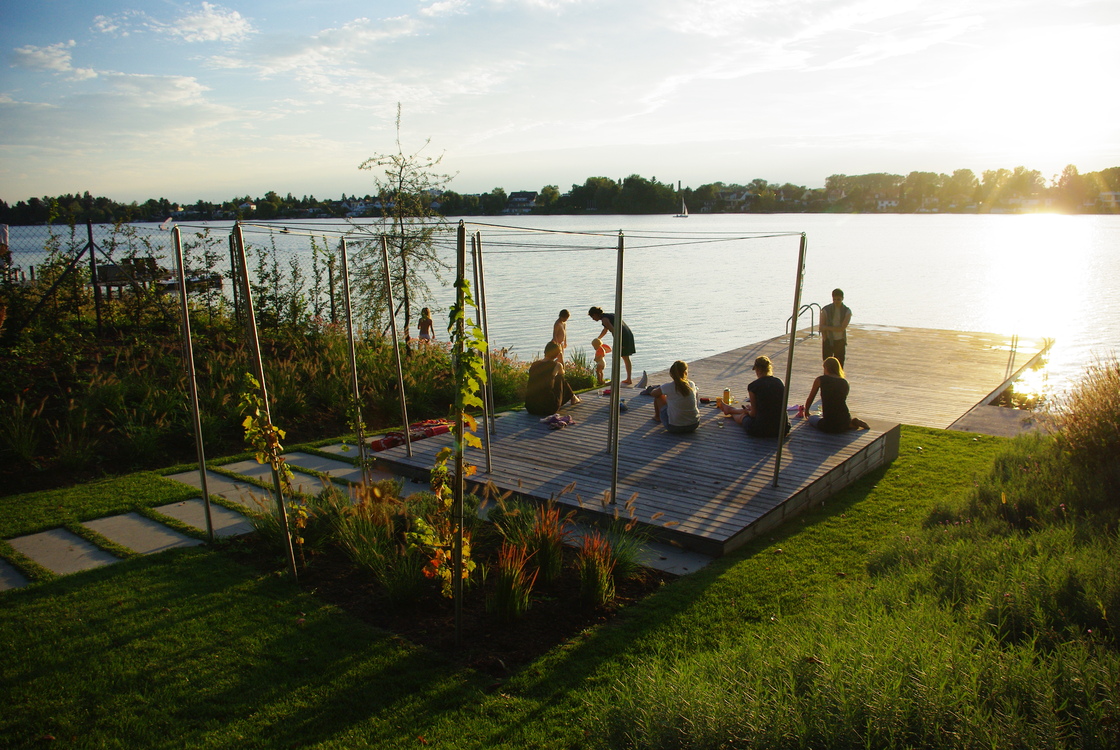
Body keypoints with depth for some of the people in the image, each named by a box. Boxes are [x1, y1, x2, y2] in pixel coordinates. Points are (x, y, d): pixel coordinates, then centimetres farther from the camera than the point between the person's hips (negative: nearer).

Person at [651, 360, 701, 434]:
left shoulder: (668, 387, -15)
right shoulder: (692, 385, -5)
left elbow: (653, 393, 4)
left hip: (674, 427, -3)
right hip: (694, 425, 4)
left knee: (658, 395, 13)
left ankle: (657, 417, 42)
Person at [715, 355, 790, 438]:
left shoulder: (753, 386, -11)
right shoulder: (779, 382, 5)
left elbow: (754, 413, -2)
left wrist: (748, 411, 23)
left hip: (762, 431, -5)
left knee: (743, 415, 30)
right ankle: (729, 409, 62)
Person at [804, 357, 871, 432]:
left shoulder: (820, 379, 0)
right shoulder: (845, 382, 11)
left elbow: (810, 399, 10)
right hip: (845, 421, 7)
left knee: (812, 417, 24)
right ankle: (852, 423, 9)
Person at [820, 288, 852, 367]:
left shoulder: (847, 311, -4)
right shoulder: (826, 310, -5)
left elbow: (842, 328, -14)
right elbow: (822, 327, -6)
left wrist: (827, 327, -15)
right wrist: (825, 340, -12)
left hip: (840, 341, 1)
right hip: (828, 340, -1)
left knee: (839, 365, 3)